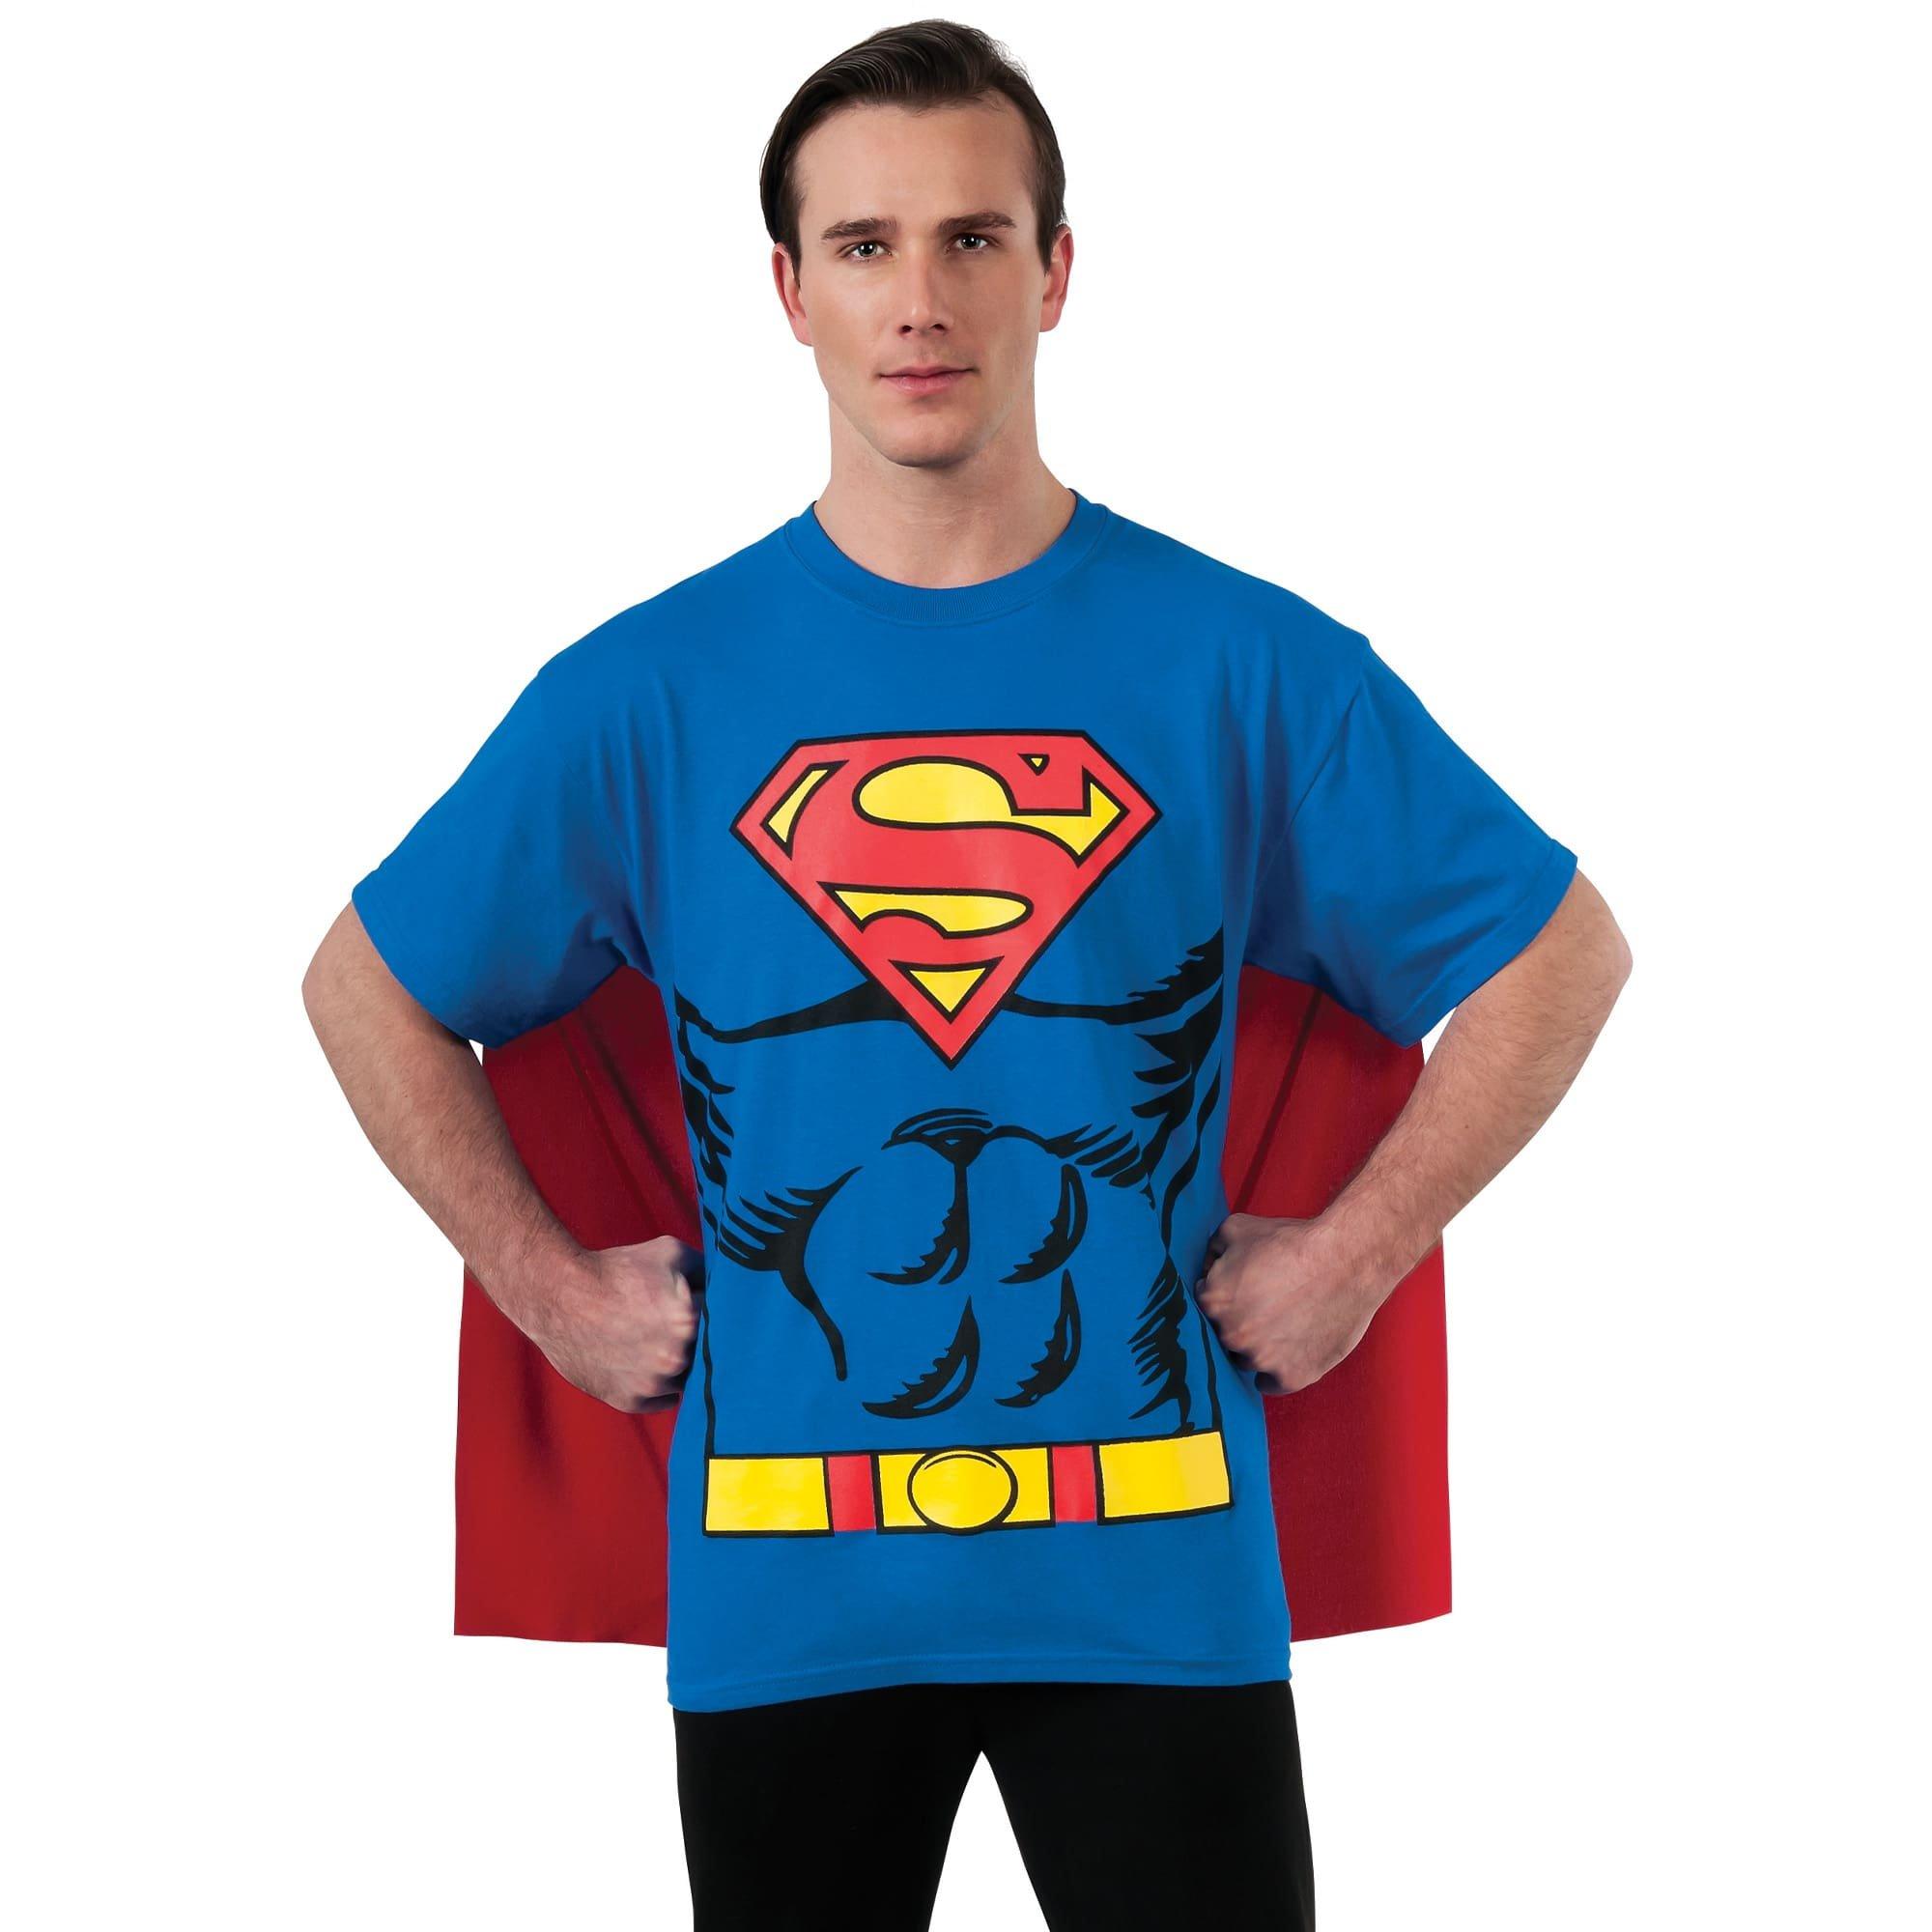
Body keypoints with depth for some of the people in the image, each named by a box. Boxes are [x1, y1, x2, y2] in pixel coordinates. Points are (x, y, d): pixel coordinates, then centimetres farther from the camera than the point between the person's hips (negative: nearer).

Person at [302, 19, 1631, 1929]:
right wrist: (553, 1290, 4)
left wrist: (1350, 1257, 0)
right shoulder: (651, 689, 1)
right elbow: (369, 986, 12)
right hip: (780, 1587, 1)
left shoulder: (1245, 661, -1)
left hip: (1157, 1571, -1)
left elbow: (1564, 954, 6)